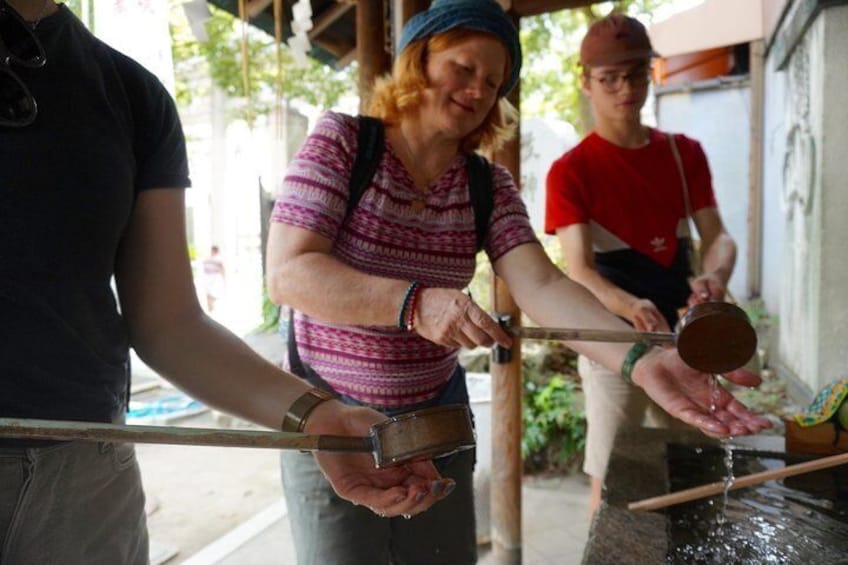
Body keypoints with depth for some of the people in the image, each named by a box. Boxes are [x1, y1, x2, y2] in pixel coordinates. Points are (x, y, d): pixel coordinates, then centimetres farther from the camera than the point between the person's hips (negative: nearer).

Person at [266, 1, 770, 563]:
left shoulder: (490, 186, -2)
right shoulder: (339, 143, -11)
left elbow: (542, 285, -16)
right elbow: (286, 273, -21)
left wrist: (640, 358, -33)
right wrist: (414, 303, -35)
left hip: (438, 424, 4)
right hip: (332, 423, -3)